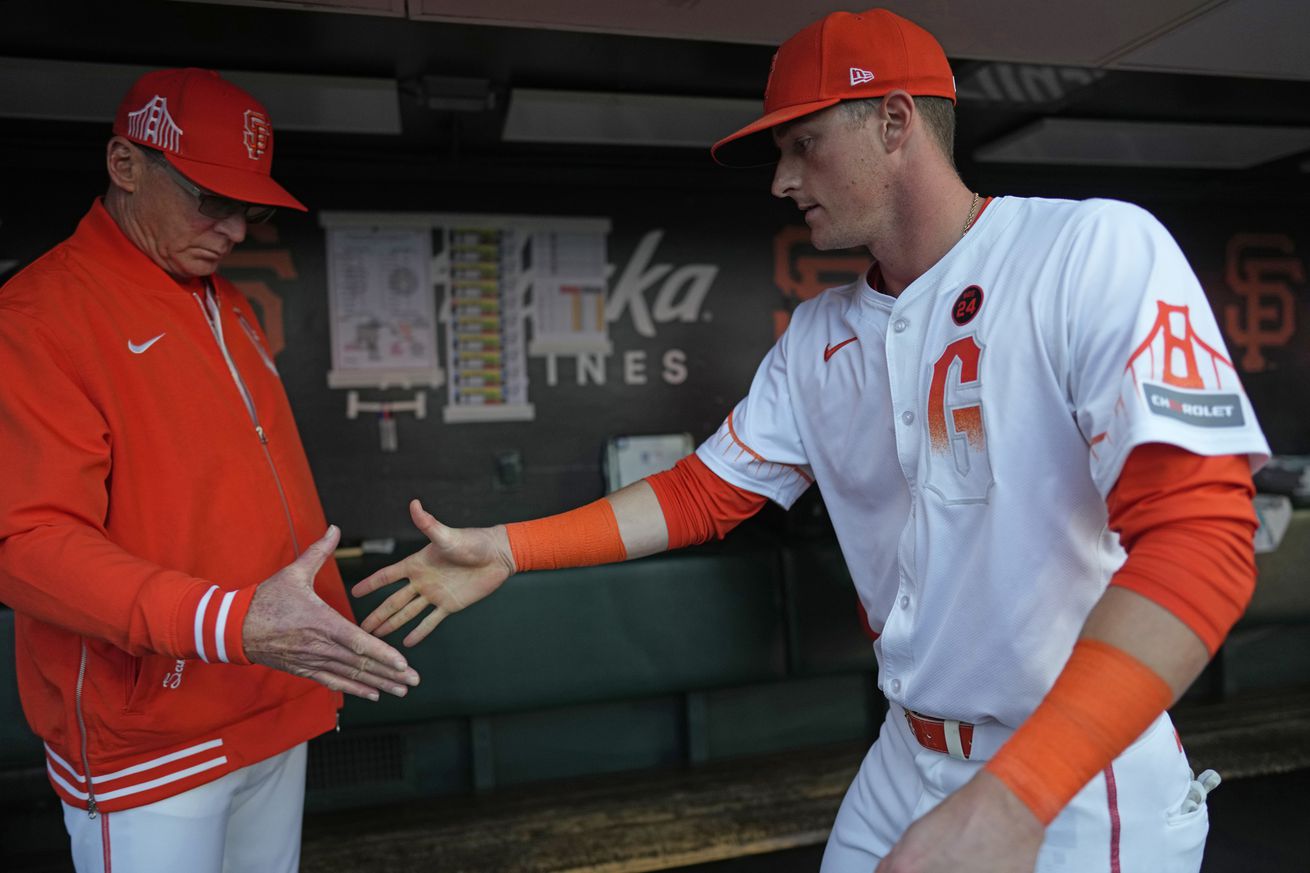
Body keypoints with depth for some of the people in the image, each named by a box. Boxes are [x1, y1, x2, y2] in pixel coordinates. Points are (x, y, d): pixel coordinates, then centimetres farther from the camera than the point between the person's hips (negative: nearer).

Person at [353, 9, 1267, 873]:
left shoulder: (1096, 250, -16)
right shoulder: (817, 335, 4)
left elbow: (1197, 536, -24)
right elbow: (708, 489, 7)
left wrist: (1012, 799, -32)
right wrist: (509, 549, 0)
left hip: (1081, 787, -5)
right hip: (903, 762, 6)